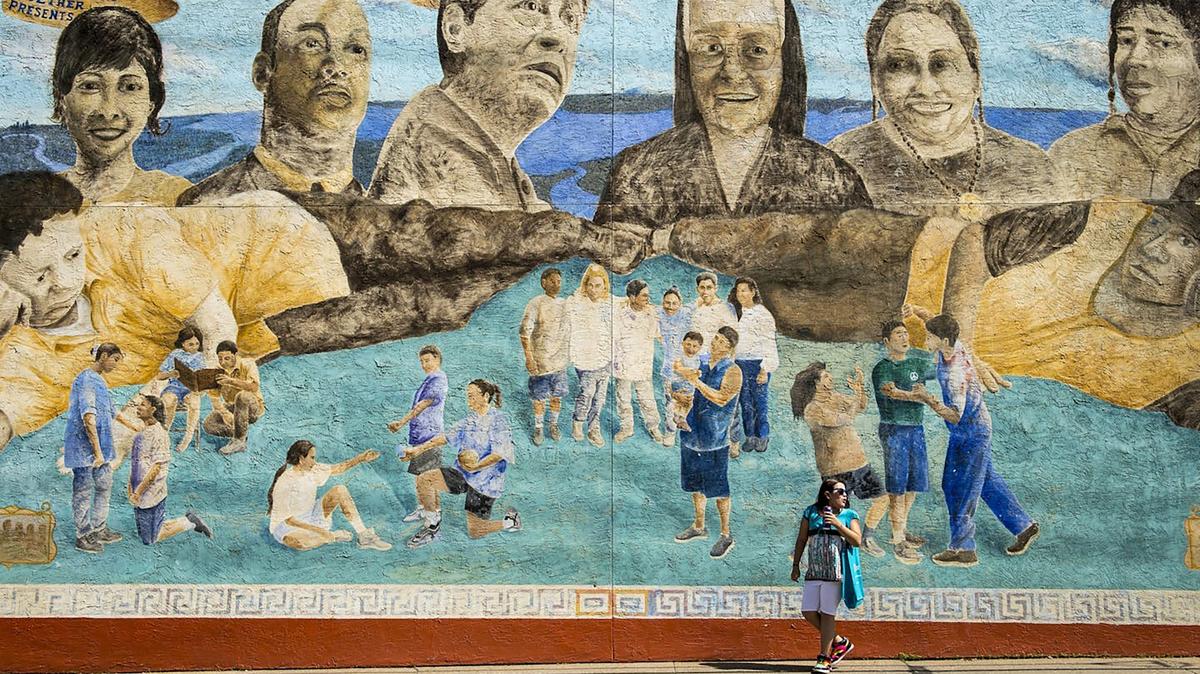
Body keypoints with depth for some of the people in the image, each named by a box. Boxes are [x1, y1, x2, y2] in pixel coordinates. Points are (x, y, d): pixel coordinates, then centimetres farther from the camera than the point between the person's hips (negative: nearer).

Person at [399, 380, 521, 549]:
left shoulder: (498, 420, -12)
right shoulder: (470, 420, 9)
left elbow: (500, 453, -21)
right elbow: (446, 437, 8)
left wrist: (477, 466, -34)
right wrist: (418, 450, 1)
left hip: (485, 481, -7)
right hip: (463, 473, 7)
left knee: (475, 532, -4)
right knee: (423, 480, -12)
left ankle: (510, 521, 23)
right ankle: (433, 527, 2)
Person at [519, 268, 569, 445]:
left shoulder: (563, 305, 7)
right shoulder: (536, 303, -11)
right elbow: (525, 331, -15)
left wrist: (568, 353, 16)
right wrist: (529, 357, -20)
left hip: (560, 360, 5)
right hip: (540, 360, -5)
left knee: (557, 395, 12)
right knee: (539, 397, 4)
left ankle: (554, 425, 28)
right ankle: (538, 428, 18)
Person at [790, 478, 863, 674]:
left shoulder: (849, 515, 5)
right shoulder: (811, 512, 10)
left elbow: (857, 541, -7)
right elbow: (801, 540, 13)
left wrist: (837, 524, -15)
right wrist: (795, 565, 10)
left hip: (835, 571, -3)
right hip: (814, 571, 3)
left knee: (827, 612, -5)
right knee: (808, 612, 0)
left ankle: (824, 658, 3)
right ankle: (839, 642, 18)